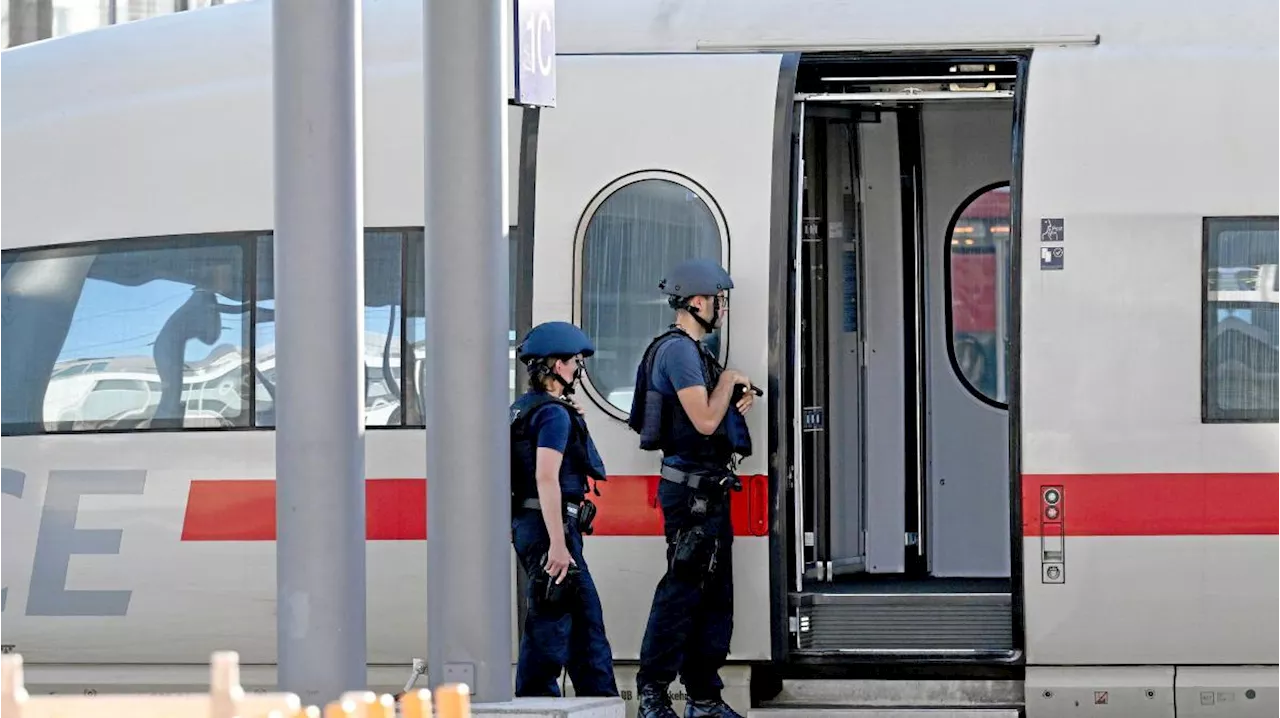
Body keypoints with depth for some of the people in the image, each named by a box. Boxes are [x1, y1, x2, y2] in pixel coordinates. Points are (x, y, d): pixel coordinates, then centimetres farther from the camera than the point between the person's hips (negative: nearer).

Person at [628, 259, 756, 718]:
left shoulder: (693, 350, 19)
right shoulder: (678, 350, -14)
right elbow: (704, 420, -21)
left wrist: (737, 401, 9)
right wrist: (729, 381, -7)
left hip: (709, 489, 11)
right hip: (691, 487, -11)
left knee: (715, 594, 11)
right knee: (682, 589, -10)